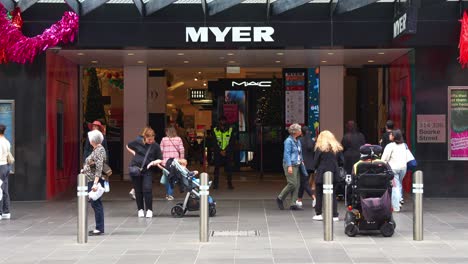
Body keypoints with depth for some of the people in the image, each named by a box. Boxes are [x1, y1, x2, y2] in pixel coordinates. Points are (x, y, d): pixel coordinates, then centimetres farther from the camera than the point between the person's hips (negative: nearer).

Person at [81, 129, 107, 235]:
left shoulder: (100, 150, -14)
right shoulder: (96, 149, 14)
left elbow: (99, 168, -22)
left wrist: (95, 183, -26)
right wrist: (85, 170, 18)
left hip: (95, 181, -10)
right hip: (91, 181, 10)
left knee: (96, 204, -6)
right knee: (95, 204, 12)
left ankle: (99, 229, -1)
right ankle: (99, 228, 18)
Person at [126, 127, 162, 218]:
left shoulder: (155, 146, -4)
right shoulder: (138, 142, -2)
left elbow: (160, 159, 3)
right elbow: (128, 146, 16)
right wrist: (134, 153, 3)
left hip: (147, 170, -1)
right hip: (135, 169, 1)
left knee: (147, 189, -11)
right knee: (138, 190, 7)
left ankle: (149, 210, 0)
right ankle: (140, 209, 19)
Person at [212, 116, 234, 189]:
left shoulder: (230, 130, 0)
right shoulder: (215, 130, 0)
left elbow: (231, 142, -1)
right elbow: (214, 142, -1)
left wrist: (225, 150, -11)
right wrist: (220, 151, -10)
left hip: (228, 152, 0)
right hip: (218, 152, 0)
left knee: (228, 168, -3)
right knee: (216, 167, -1)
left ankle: (230, 183, 3)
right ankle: (215, 184, 4)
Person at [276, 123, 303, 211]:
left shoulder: (297, 141, 15)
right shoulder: (288, 141, -11)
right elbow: (287, 154, -16)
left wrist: (301, 161, 13)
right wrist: (289, 166, -21)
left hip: (296, 165, 9)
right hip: (290, 165, -9)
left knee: (297, 185, 4)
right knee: (292, 184, -12)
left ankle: (293, 204, 7)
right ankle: (280, 198, 6)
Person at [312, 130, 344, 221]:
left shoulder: (320, 148, -6)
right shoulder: (338, 148, 4)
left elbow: (315, 163, -6)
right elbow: (341, 162, 4)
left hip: (321, 175, -3)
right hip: (334, 174, 3)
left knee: (319, 194, 10)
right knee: (333, 194, 9)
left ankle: (318, 214, 12)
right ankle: (334, 215, 5)